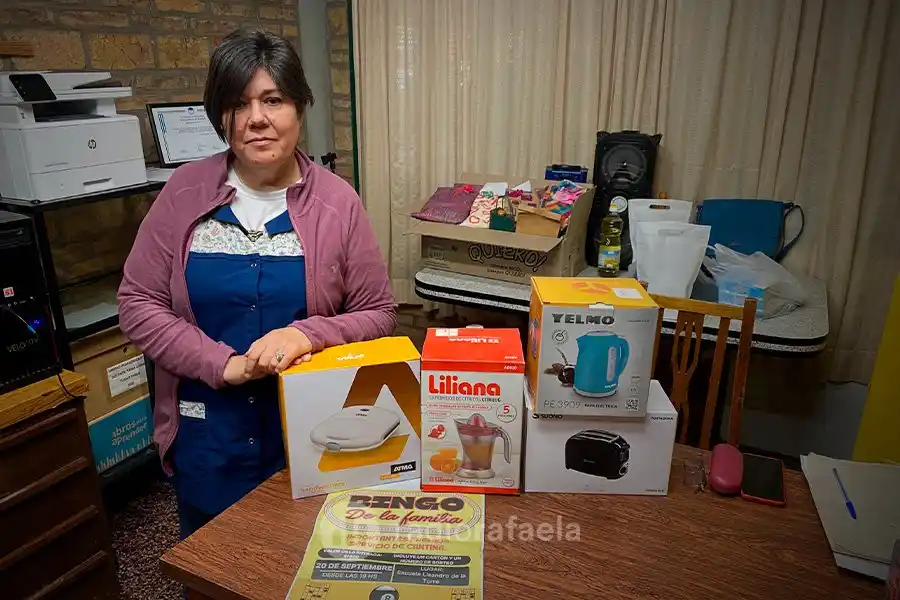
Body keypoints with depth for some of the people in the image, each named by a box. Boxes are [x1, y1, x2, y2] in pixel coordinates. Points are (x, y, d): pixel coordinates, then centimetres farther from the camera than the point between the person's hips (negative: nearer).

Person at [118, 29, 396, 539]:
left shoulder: (337, 201, -8)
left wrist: (308, 334, -23)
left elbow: (379, 314, -5)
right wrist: (224, 365, -16)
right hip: (208, 437, 2)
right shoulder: (185, 192, -5)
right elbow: (138, 303, -3)